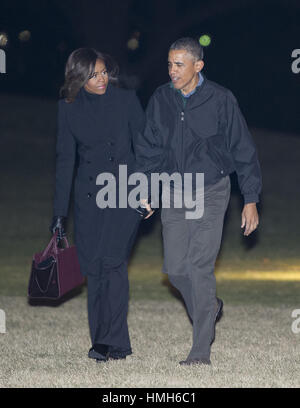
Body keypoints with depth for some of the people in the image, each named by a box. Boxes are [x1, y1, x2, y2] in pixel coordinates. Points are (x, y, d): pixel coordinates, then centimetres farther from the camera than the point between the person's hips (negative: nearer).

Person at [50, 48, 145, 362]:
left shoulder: (126, 100, -1)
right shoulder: (69, 108, 4)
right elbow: (65, 159, 7)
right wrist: (60, 212, 4)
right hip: (88, 195, 3)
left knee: (112, 260, -16)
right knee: (93, 269, 0)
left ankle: (113, 342, -15)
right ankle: (103, 342, 9)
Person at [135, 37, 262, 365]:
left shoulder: (221, 100, -9)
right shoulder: (160, 99, 2)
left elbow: (243, 150, -3)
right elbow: (148, 148, 13)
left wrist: (250, 200, -5)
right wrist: (145, 190, 4)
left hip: (211, 193, -4)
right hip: (172, 194, 4)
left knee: (200, 266, -12)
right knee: (175, 268, 1)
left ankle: (201, 350, -8)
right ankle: (210, 307, 33)